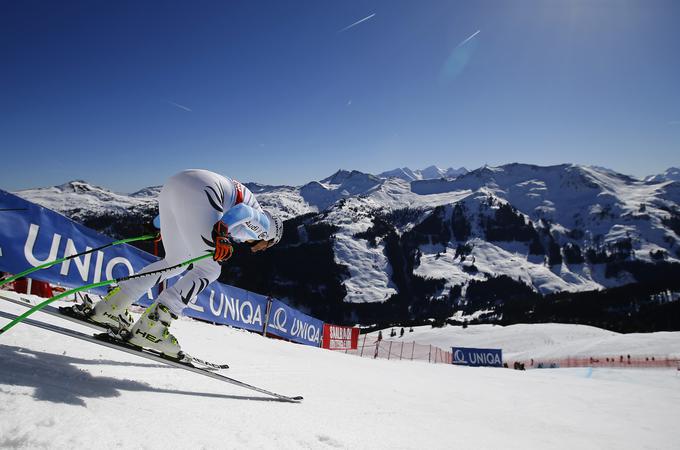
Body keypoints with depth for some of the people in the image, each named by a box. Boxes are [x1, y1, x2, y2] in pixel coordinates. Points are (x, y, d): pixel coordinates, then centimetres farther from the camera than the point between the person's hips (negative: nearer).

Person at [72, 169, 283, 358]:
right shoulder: (263, 222, 13)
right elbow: (242, 212, -11)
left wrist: (161, 224, 35)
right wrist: (223, 233, -28)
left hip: (172, 185, 9)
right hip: (197, 190, -9)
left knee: (177, 262, 17)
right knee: (209, 270, -4)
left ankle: (108, 307, 15)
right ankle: (149, 327, -12)